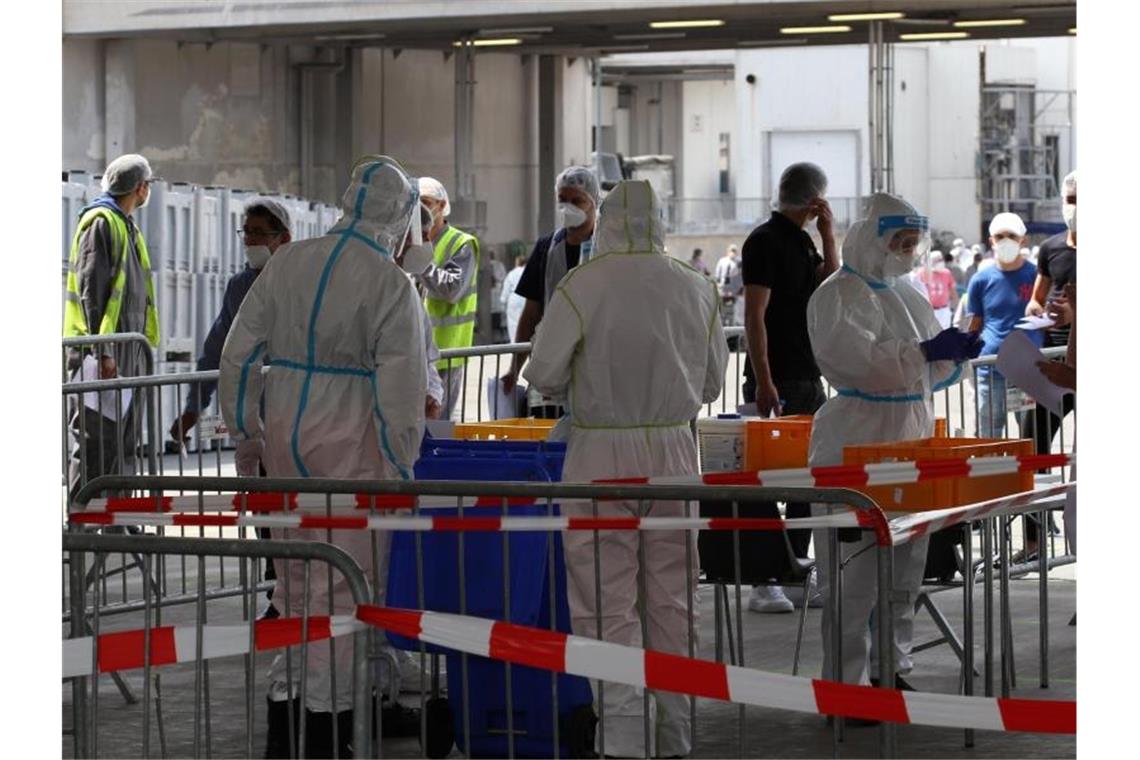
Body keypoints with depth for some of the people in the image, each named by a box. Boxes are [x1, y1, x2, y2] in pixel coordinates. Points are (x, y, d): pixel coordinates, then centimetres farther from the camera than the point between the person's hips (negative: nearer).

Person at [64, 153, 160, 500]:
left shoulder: (126, 225, 21)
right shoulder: (101, 222, -9)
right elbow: (91, 290, -16)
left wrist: (142, 348, 20)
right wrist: (101, 351, -21)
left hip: (127, 350, 10)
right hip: (101, 350, -10)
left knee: (123, 441, 10)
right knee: (97, 439, -11)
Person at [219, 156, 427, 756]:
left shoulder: (287, 262, 5)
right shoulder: (391, 284, -10)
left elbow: (239, 353, 7)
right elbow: (399, 386, -13)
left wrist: (245, 434, 15)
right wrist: (401, 469, -6)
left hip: (284, 434, 6)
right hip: (349, 441, -5)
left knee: (297, 576, 15)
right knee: (346, 581, 1)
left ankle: (285, 704, 18)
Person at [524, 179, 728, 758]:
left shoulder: (583, 285, -10)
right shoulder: (697, 289, 3)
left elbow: (543, 373, -9)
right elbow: (712, 383, 10)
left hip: (602, 450, -4)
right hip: (675, 449, 4)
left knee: (607, 600, 1)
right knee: (672, 596, 13)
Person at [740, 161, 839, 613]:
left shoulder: (803, 242, 15)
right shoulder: (765, 241, -11)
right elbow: (754, 316, -16)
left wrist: (827, 235, 5)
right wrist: (763, 383, -20)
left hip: (808, 377, 9)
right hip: (776, 380, -9)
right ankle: (764, 583, -5)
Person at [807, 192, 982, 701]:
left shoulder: (906, 295, 18)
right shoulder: (840, 295, -7)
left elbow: (929, 372, 25)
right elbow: (858, 359, -22)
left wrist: (955, 354, 4)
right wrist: (926, 352, -25)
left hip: (909, 441, 8)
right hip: (857, 444, -8)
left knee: (904, 565, 11)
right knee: (856, 571, -8)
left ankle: (891, 669, 20)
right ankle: (847, 684, -5)